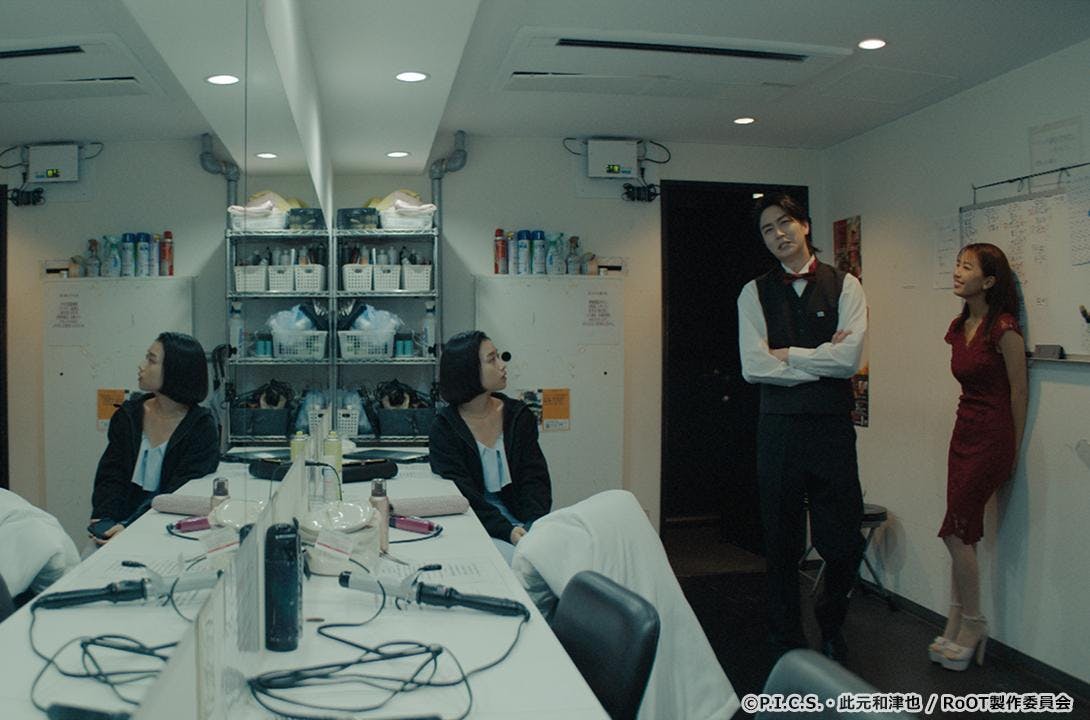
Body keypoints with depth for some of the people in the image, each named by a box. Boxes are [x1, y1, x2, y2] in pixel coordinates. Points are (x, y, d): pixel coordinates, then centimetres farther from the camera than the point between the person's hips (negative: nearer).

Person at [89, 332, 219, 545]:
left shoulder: (202, 428, -7)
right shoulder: (129, 414, 7)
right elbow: (110, 477, 5)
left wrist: (130, 528, -23)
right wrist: (104, 520, -13)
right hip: (122, 522, 3)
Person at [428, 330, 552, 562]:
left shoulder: (519, 415, 8)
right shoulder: (444, 429, -3)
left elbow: (535, 479, 4)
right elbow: (460, 495, -11)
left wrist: (535, 524, -16)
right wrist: (507, 531, -24)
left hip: (521, 517, 4)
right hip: (475, 523, -3)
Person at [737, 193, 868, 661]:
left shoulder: (844, 286, 4)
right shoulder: (755, 293, 5)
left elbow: (850, 358, -11)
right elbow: (754, 367, -8)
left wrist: (788, 354, -7)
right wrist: (823, 361, -8)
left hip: (833, 427, 0)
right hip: (779, 426, 0)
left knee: (844, 543, 5)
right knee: (781, 543, 10)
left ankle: (831, 625, 33)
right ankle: (788, 641, 28)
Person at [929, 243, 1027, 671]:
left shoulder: (1003, 328, -13)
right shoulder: (959, 327, 11)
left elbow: (1019, 390, -8)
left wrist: (1012, 450, -2)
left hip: (992, 437, -8)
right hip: (964, 432, 8)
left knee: (956, 533, -6)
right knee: (962, 535, 9)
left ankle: (971, 625, 11)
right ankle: (957, 628, 17)